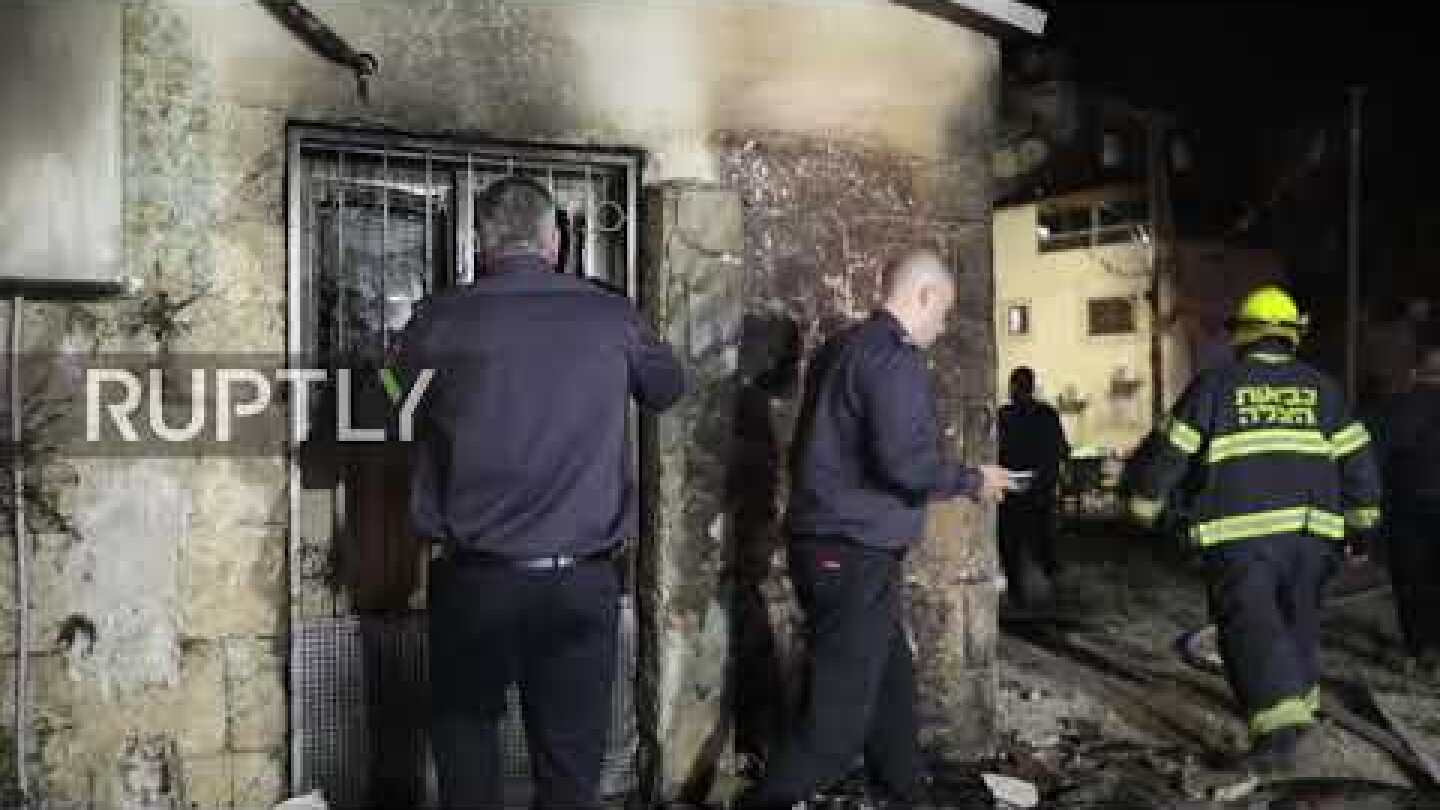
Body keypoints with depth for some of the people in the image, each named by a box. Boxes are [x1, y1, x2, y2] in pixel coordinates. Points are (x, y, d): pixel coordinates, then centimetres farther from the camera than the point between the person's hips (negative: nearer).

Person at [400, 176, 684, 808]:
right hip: (582, 580, 1)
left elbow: (407, 421, 12)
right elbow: (668, 388, 15)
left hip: (476, 578, 0)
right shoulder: (609, 316, -4)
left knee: (467, 758, 19)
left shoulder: (438, 322, -6)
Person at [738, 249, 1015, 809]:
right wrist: (972, 481, -7)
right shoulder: (894, 356, -15)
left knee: (891, 682, 19)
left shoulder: (840, 348, 14)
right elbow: (906, 461, -24)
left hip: (825, 546, 10)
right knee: (838, 721, -4)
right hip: (856, 555, -10)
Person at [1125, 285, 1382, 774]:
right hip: (1312, 528, 5)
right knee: (1298, 615, 21)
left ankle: (1277, 726, -19)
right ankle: (1302, 702, 34)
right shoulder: (1321, 388, 10)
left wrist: (1145, 501, 12)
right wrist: (1364, 516, 22)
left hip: (1242, 530, -4)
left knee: (1249, 622, -6)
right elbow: (1357, 458, 12)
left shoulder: (1215, 385, -1)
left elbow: (1167, 450, 0)